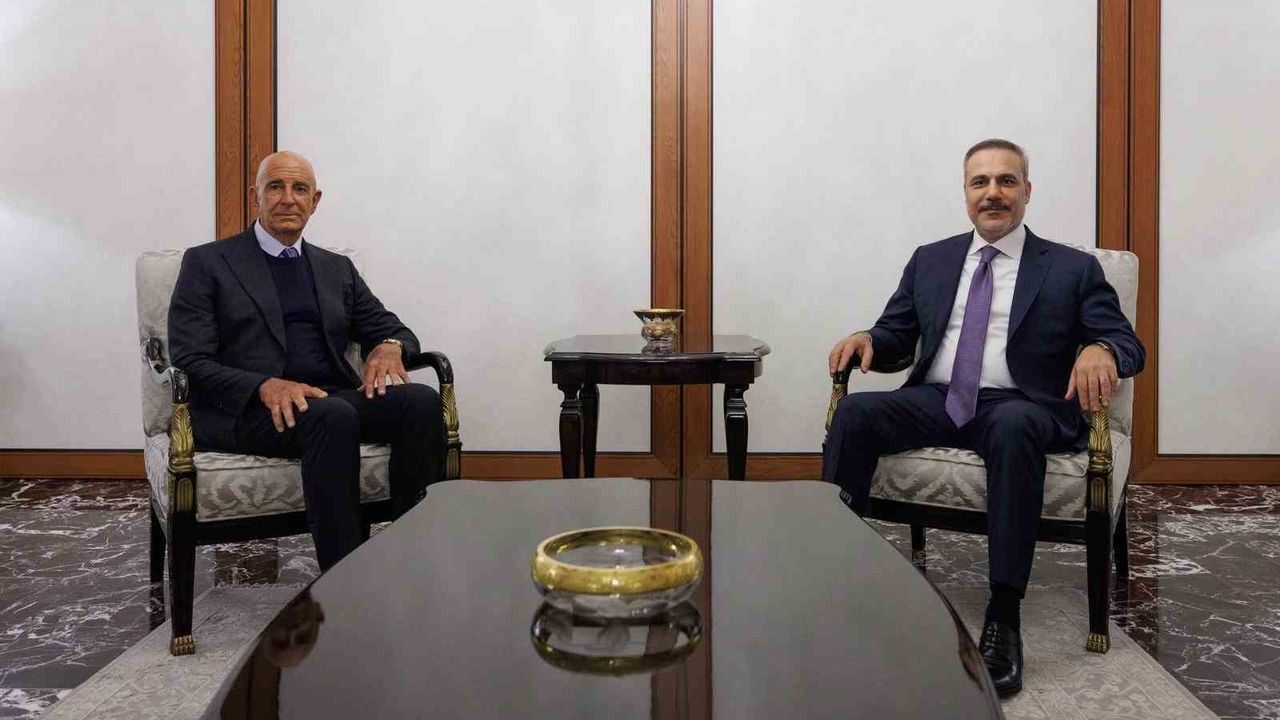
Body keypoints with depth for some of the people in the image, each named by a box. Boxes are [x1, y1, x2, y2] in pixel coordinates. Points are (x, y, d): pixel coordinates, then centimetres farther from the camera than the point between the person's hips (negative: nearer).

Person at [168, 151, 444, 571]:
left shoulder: (337, 269, 22)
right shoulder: (207, 263, 9)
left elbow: (390, 328, 21)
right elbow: (190, 361, -1)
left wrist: (389, 346, -6)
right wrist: (265, 386, -20)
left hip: (333, 397, 5)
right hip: (246, 410, -4)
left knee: (423, 400, -25)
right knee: (334, 416, -37)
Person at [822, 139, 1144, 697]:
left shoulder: (1073, 269, 11)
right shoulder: (930, 260, 20)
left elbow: (1128, 343, 4)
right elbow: (897, 341, 18)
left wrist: (1100, 350, -21)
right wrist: (868, 339, -7)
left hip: (1019, 406, -3)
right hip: (934, 401, 3)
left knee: (1012, 427, -39)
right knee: (854, 413, -27)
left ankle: (1004, 620, -35)